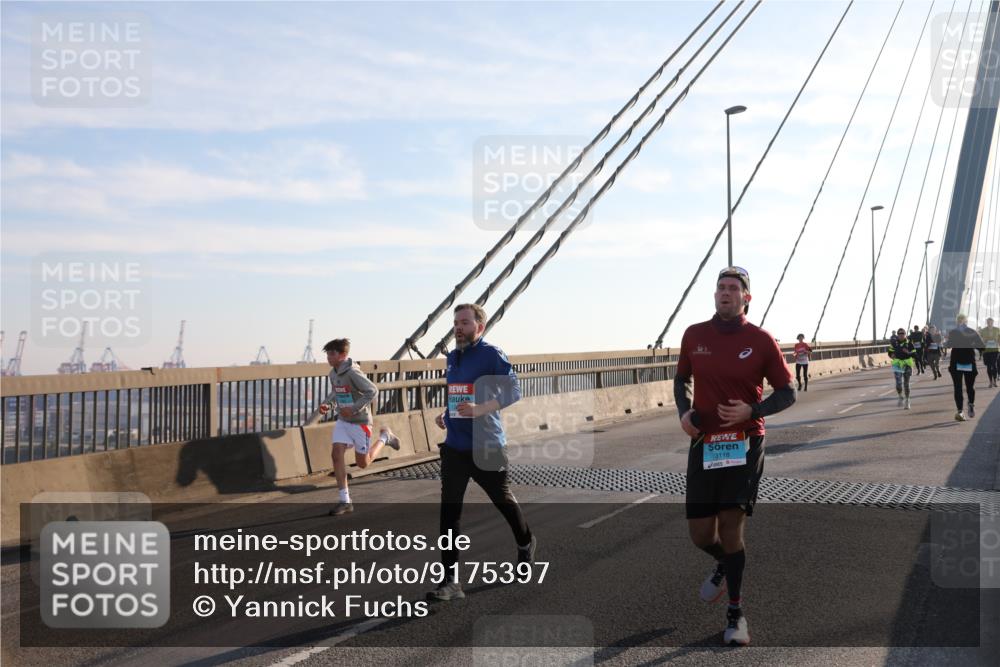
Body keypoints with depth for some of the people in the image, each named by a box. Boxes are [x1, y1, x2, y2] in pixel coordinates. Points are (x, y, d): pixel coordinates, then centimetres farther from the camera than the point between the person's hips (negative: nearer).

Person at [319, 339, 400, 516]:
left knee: (363, 463, 5)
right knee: (337, 454, -8)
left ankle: (384, 437, 32)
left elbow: (372, 391, -24)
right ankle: (345, 501, -2)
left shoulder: (353, 372, -22)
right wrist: (327, 403, 1)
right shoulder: (333, 373, 3)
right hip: (342, 421, 7)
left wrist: (354, 409, -27)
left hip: (360, 421, -7)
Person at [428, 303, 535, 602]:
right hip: (454, 447, 6)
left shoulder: (492, 355, -11)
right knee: (449, 512, -4)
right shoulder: (453, 357, 12)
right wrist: (445, 414, 6)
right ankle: (450, 580, -3)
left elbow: (513, 390, -18)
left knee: (503, 500, 14)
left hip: (486, 448, -6)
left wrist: (480, 410, -30)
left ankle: (525, 544, 44)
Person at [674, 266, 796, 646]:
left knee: (730, 524, -8)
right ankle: (725, 565, 42)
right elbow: (682, 379, 19)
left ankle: (736, 614, 10)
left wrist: (752, 410, -15)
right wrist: (684, 411, 0)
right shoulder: (694, 335, 4)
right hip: (703, 443, 3)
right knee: (700, 534, 4)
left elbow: (787, 392, 2)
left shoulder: (760, 340, -4)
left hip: (745, 443, -3)